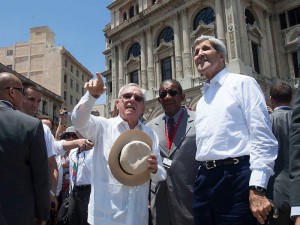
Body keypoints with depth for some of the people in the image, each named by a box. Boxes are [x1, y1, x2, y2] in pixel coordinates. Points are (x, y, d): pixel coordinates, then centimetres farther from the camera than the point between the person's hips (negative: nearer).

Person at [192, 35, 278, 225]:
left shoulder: (242, 83, 0)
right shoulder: (201, 102, 19)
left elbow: (262, 136, -9)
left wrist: (257, 188, -17)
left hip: (235, 179, -6)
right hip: (205, 180, 6)